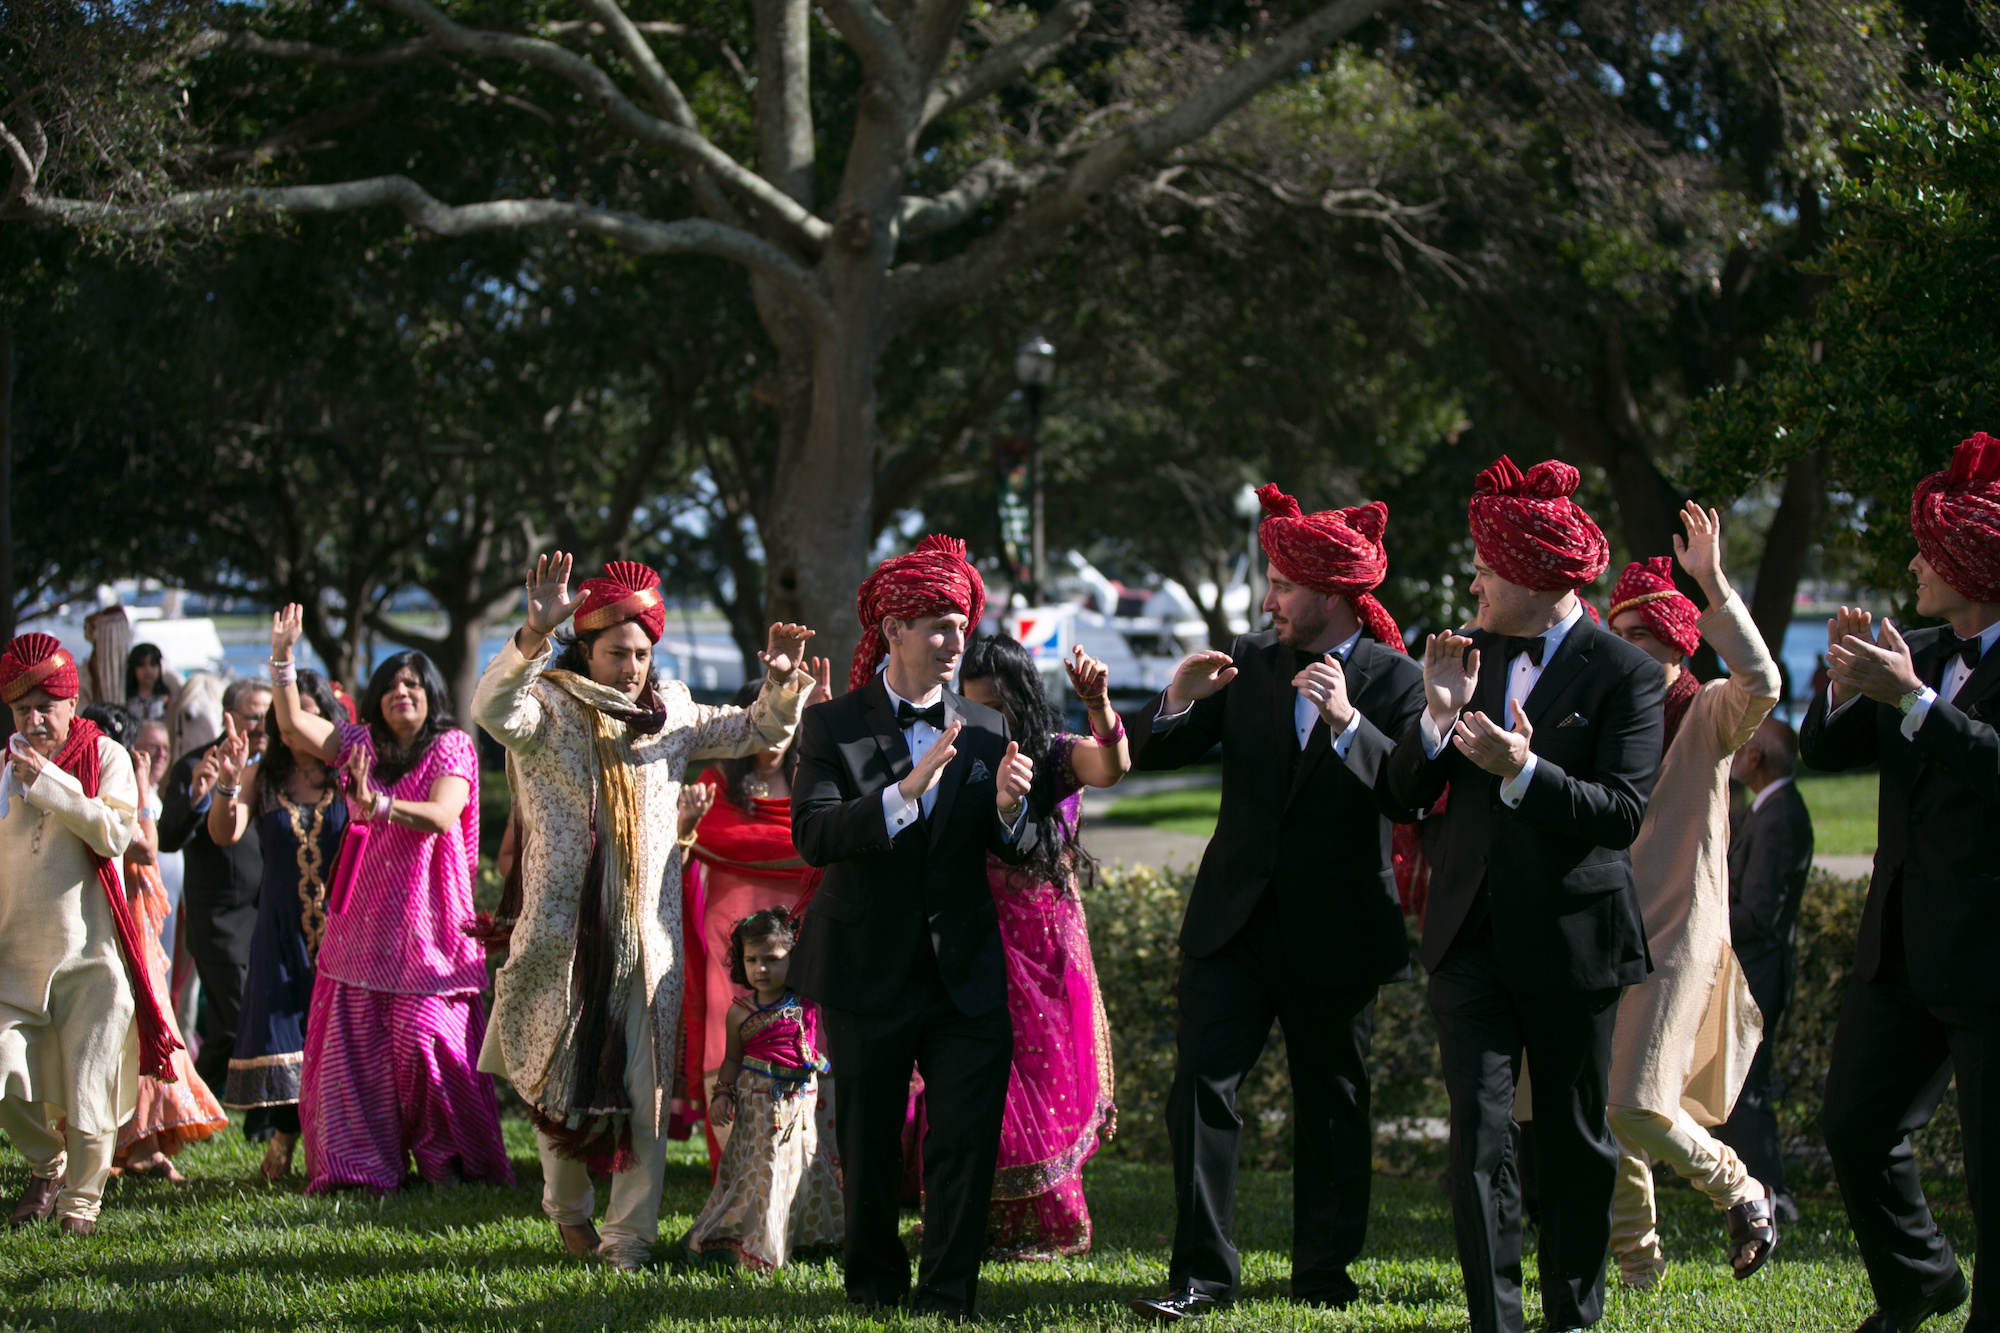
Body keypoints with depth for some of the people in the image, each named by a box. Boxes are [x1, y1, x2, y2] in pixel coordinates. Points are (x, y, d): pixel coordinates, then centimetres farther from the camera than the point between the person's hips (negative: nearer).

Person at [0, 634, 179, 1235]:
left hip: (89, 950, -3)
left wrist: (49, 782, -15)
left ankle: (81, 1198, 12)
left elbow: (115, 833, -13)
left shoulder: (105, 756, 2)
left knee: (89, 1083, -2)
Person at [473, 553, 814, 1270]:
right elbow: (492, 710, -26)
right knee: (561, 1077, 9)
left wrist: (781, 683, -2)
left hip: (649, 936, 3)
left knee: (645, 1088, 0)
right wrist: (534, 635, -42)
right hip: (565, 932, -3)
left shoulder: (671, 712, 11)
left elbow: (755, 732, 20)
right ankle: (569, 1208, 32)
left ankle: (628, 1238, 5)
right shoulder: (549, 707, -4)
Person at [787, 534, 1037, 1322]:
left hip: (965, 975, 2)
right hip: (869, 974, -2)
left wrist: (1008, 807, -19)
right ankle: (874, 1287, 26)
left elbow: (1016, 853, 4)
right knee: (868, 1145, 9)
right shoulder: (833, 726, -4)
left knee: (967, 1139, -5)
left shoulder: (984, 732, 7)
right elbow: (812, 836, -18)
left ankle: (946, 1299, 4)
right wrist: (907, 789, -28)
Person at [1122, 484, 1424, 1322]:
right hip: (1235, 920, 3)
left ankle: (1323, 1276, 21)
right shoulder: (1250, 664, 5)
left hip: (1336, 932, -2)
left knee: (1332, 1106, 9)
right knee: (1200, 1086, -8)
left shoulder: (1395, 682, -5)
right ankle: (1202, 1274, -5)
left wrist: (1347, 725, -30)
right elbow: (1151, 753, 7)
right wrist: (1178, 700, -13)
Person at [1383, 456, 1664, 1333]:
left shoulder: (1624, 674, -6)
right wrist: (1438, 717, -11)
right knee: (1478, 1133, -7)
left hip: (1572, 937, -3)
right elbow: (1406, 794, 7)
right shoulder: (1478, 656, 8)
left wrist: (1524, 773, -26)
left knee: (1576, 1142, 9)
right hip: (1472, 934, 3)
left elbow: (1623, 812, -15)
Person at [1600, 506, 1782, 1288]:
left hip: (1676, 936, -6)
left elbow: (1761, 682, -25)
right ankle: (1635, 1259, 15)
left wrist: (1712, 584, -26)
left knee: (1636, 1105, -15)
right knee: (1603, 1106, 3)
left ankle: (1741, 1194, 9)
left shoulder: (1709, 714, -3)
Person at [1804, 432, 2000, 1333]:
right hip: (1904, 946, 8)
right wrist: (1847, 684, -5)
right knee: (1854, 1125, 14)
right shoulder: (1918, 652, 11)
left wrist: (1910, 699, -27)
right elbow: (1823, 750, 13)